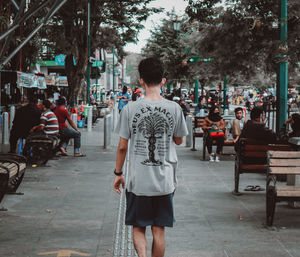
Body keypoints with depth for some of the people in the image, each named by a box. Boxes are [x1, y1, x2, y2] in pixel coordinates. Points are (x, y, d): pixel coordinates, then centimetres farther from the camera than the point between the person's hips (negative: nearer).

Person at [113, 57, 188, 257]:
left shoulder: (130, 109, -7)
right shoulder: (174, 108, -4)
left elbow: (122, 146, -2)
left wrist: (118, 173, 10)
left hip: (138, 181, -1)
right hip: (165, 181, 1)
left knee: (138, 228, 11)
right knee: (159, 229, 12)